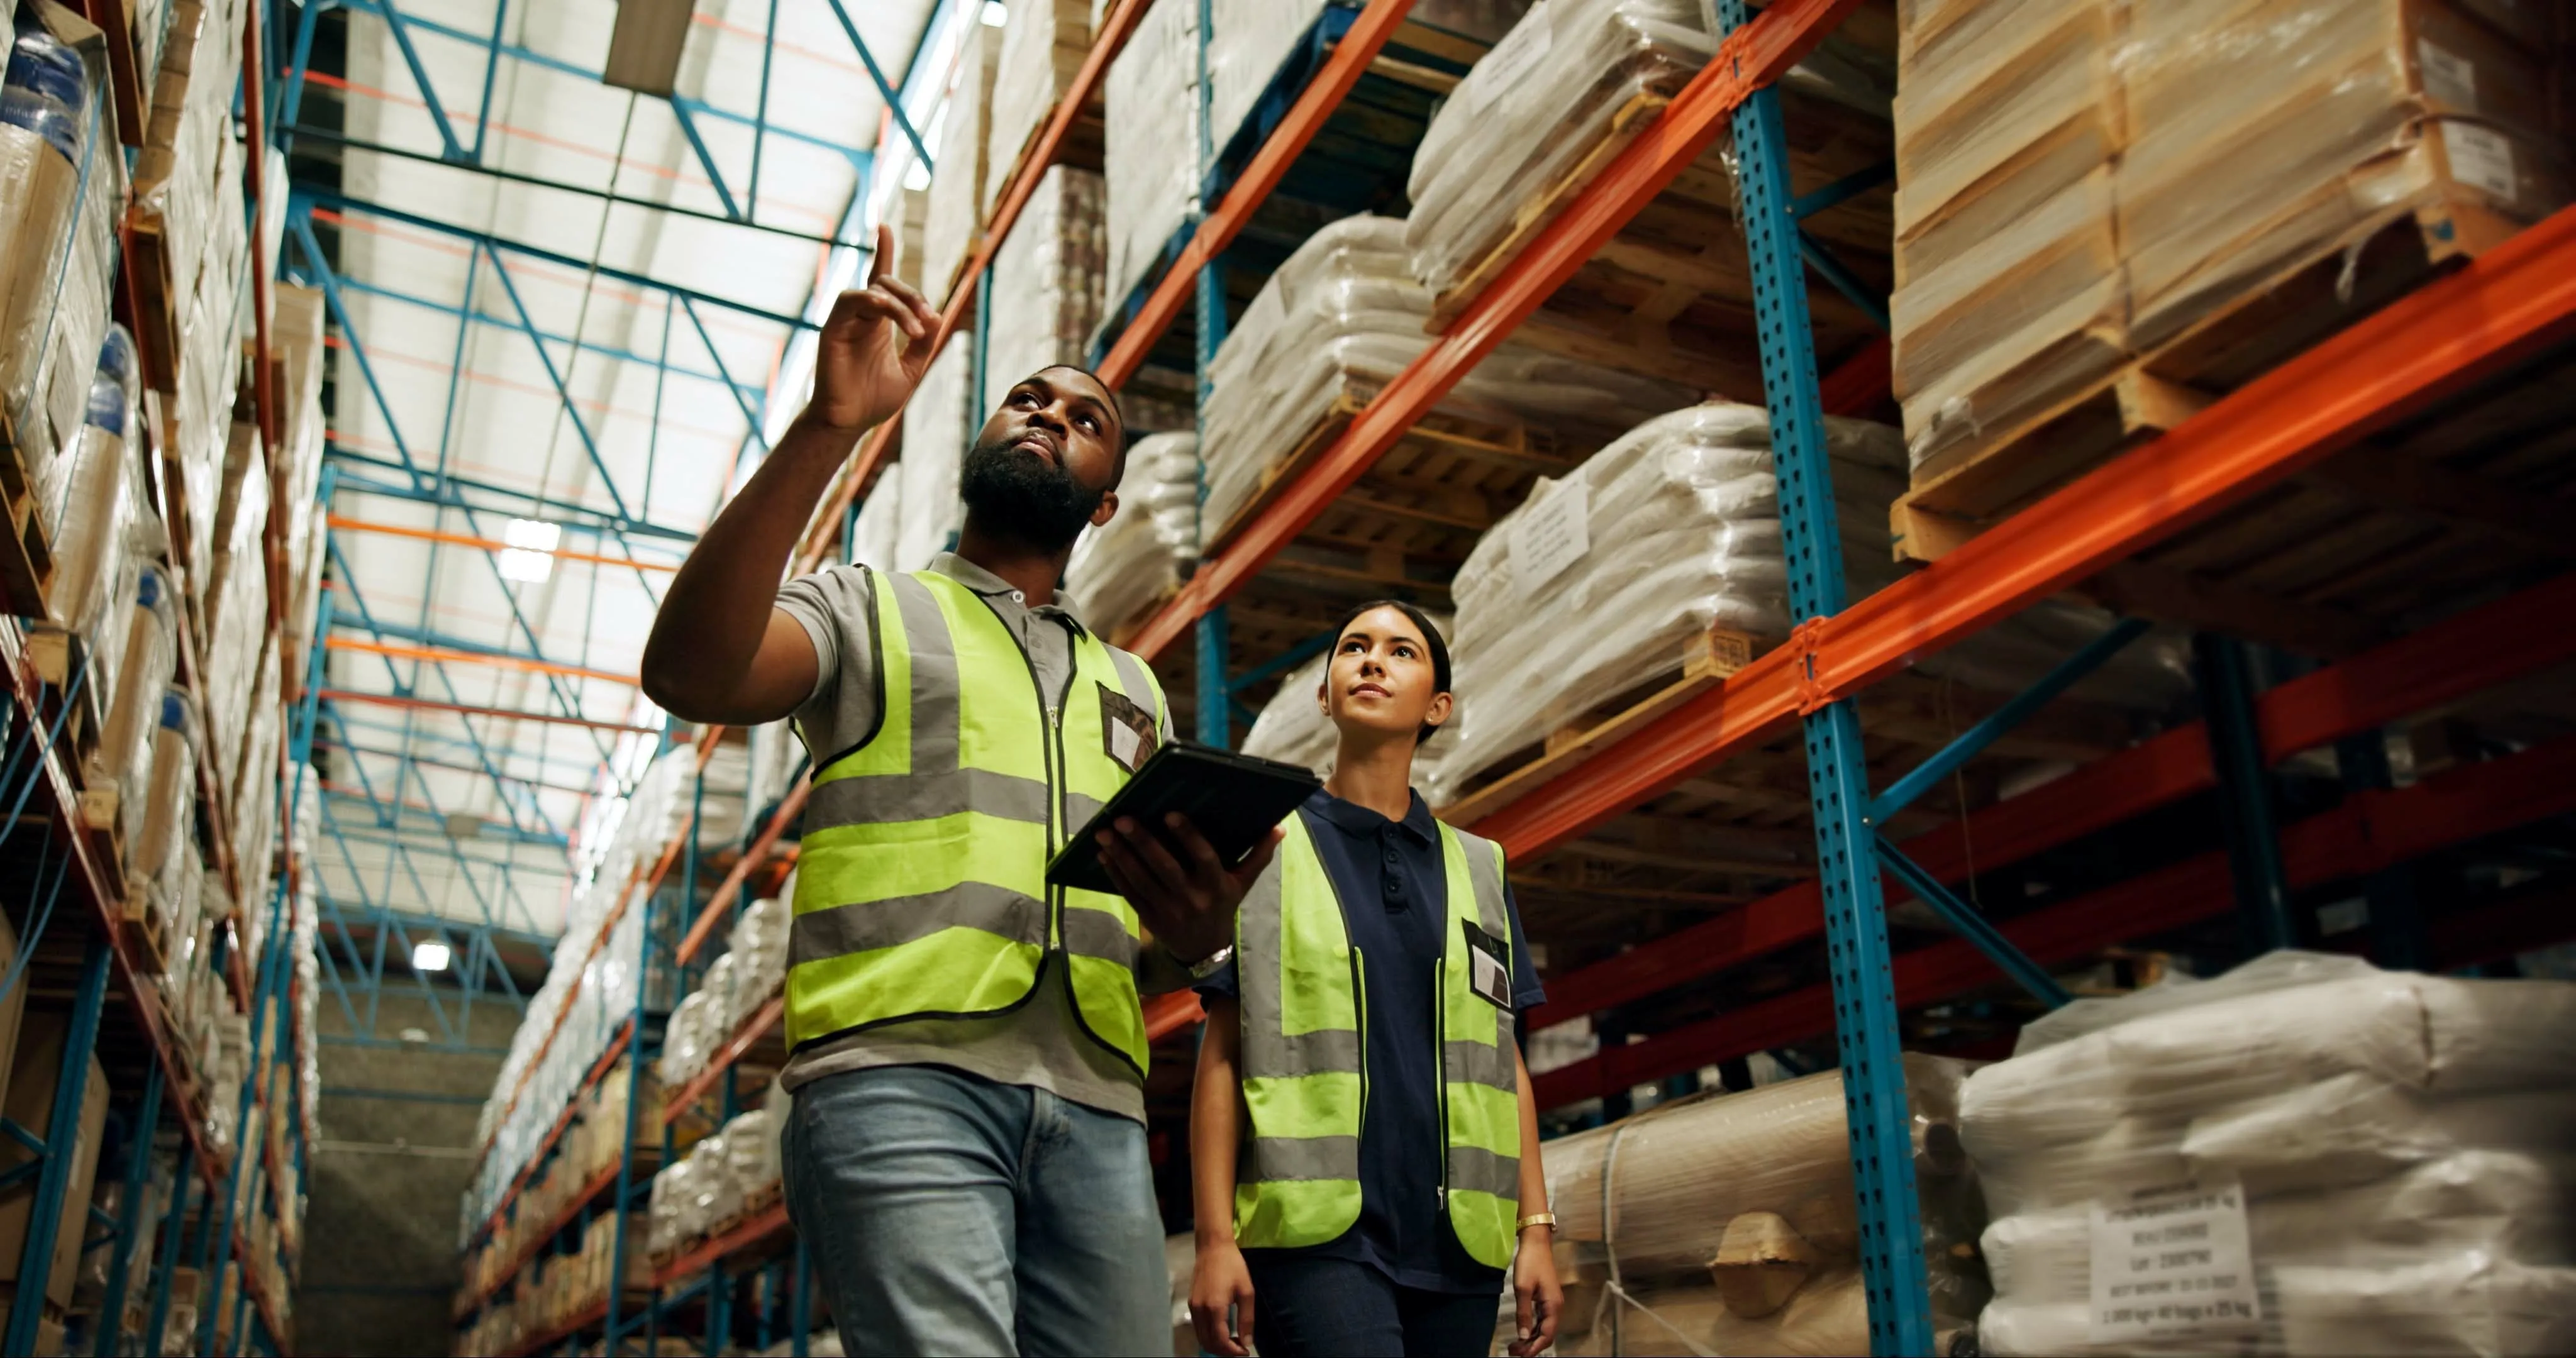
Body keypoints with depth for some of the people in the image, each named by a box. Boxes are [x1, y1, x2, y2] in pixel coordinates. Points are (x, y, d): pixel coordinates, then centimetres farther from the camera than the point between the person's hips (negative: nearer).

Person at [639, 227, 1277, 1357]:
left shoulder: (1132, 691, 28)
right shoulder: (871, 611, 15)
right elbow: (687, 674, -8)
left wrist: (1194, 939, -2)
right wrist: (830, 425, -12)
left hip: (1096, 1110, 5)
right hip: (901, 1079, -5)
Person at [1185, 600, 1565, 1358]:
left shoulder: (1477, 873, 16)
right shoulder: (1264, 852, 6)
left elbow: (1504, 1064, 14)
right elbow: (1221, 1057, 2)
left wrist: (1537, 1229, 6)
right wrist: (1216, 1237, -5)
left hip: (1456, 1239, 4)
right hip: (1315, 1232, -4)